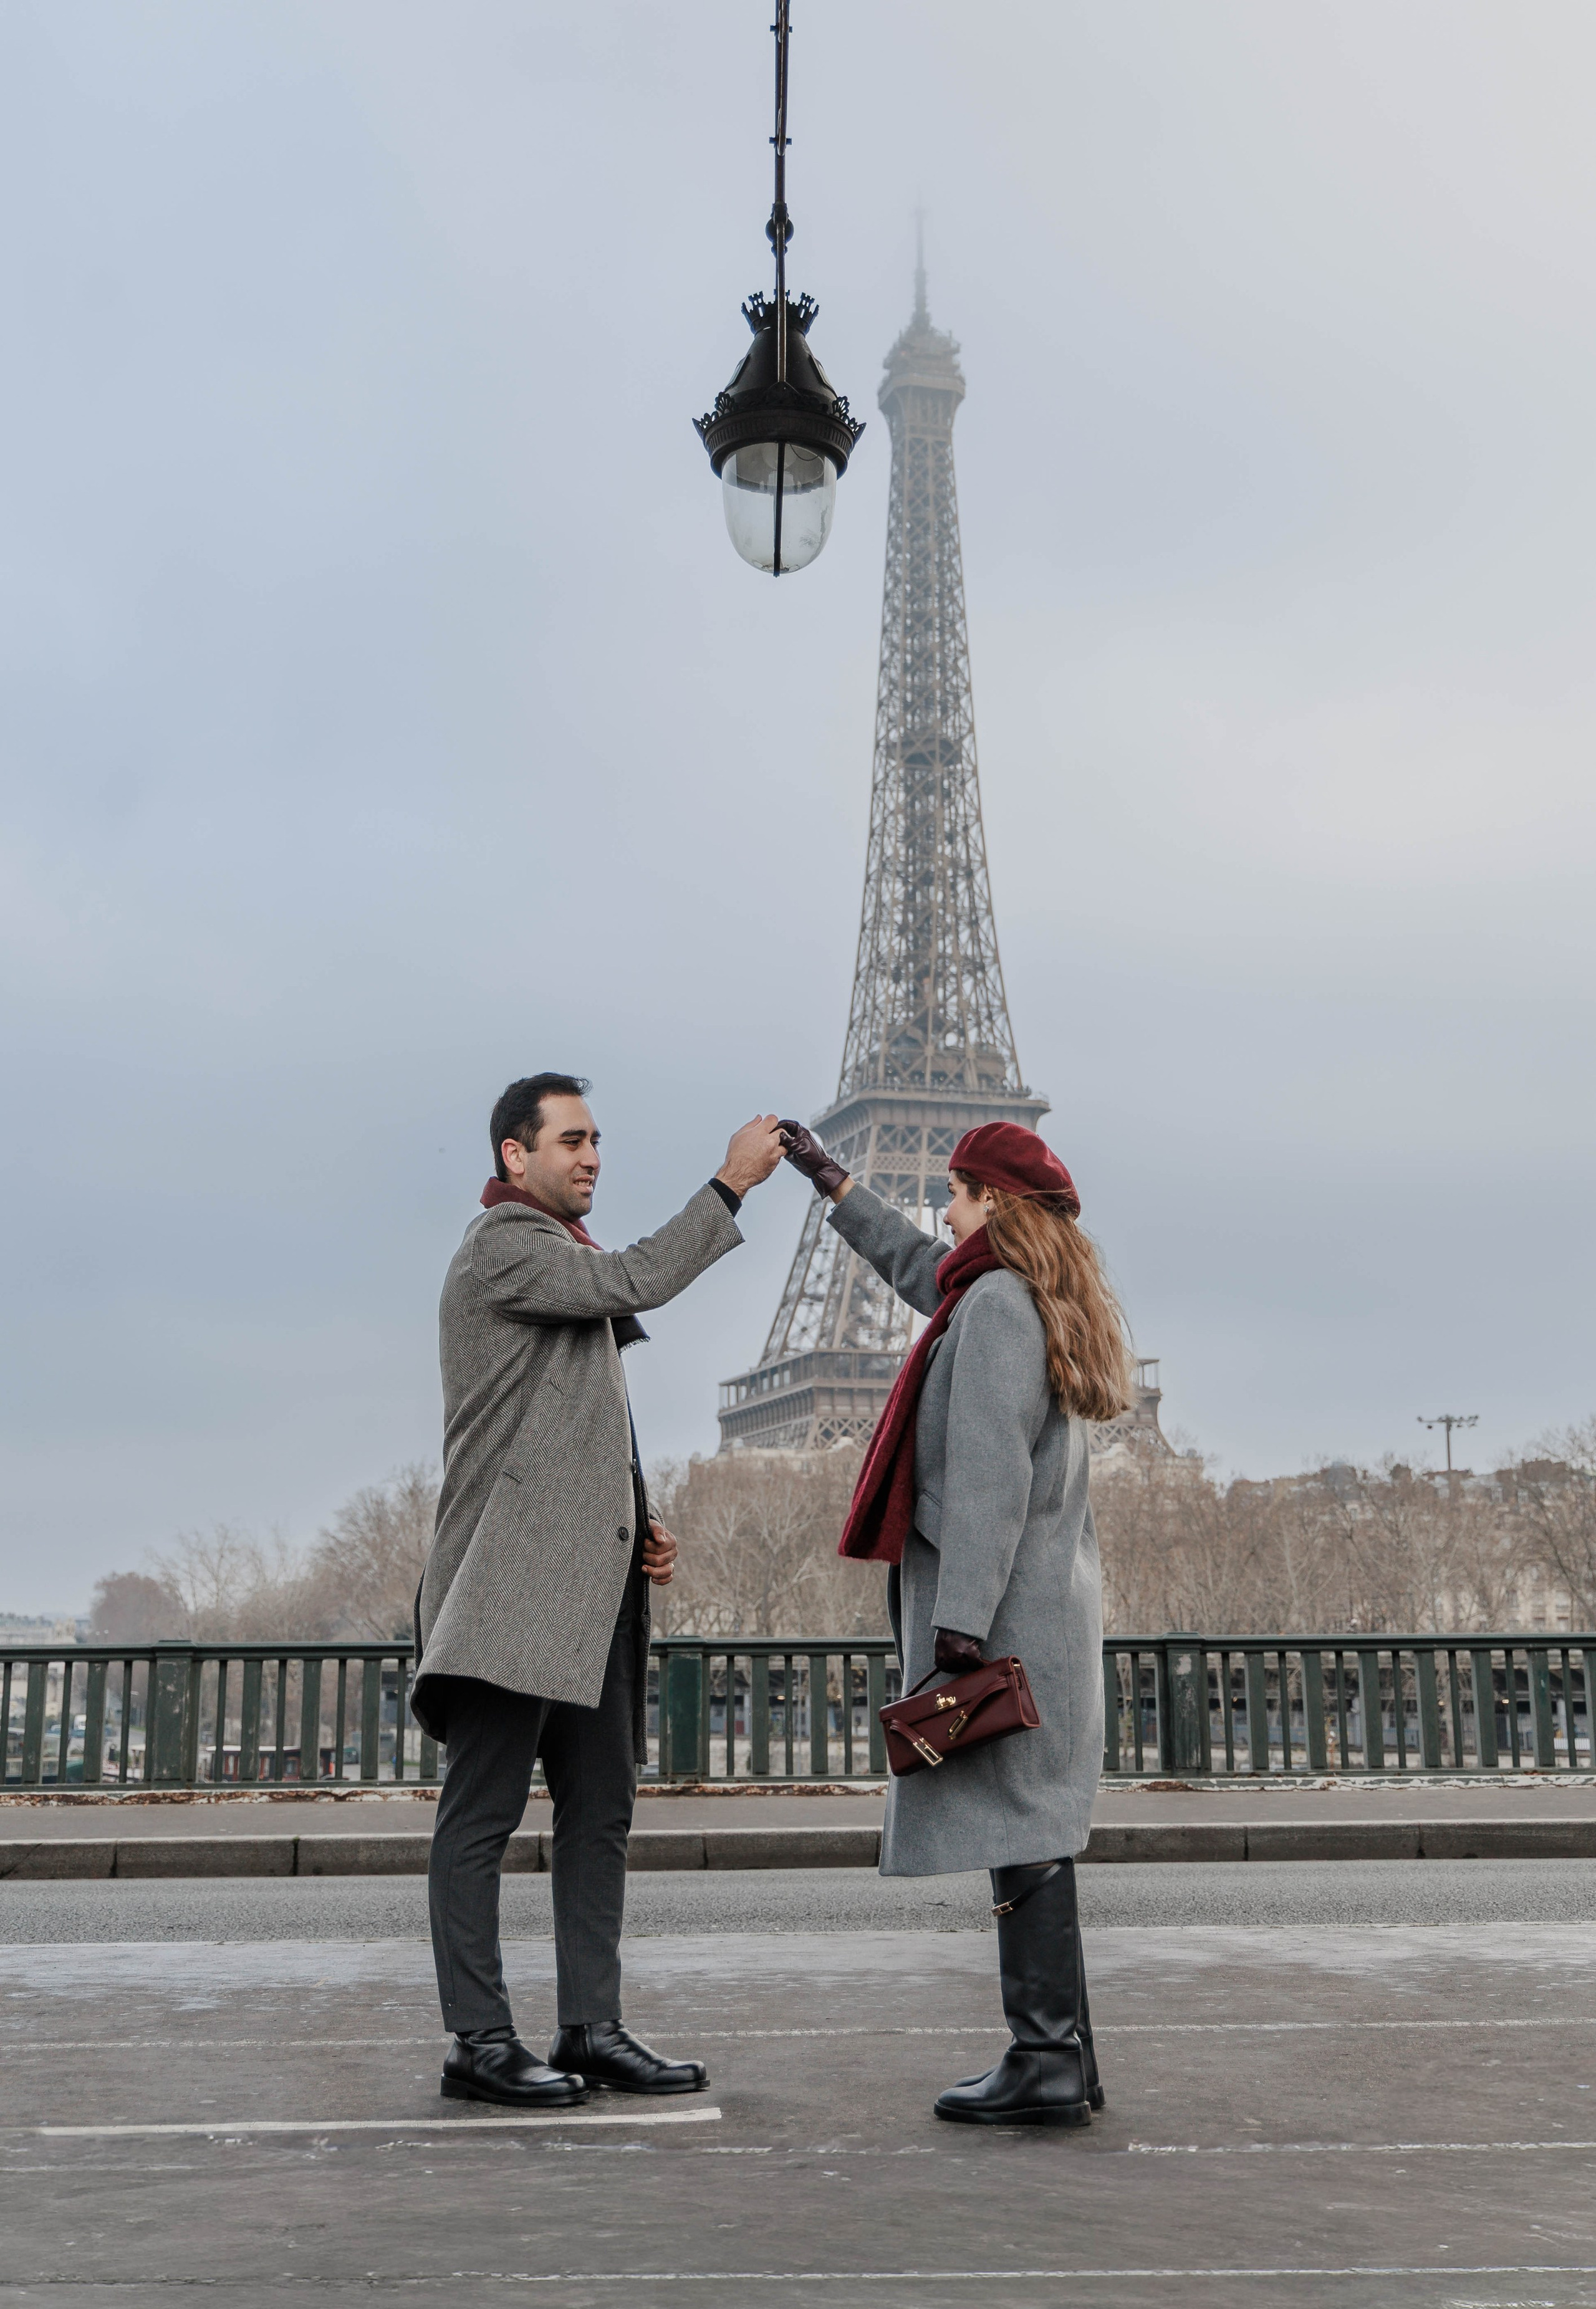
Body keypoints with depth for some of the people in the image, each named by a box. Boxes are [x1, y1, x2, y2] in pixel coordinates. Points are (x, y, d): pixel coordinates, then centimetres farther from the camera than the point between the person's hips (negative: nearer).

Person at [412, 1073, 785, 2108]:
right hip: (515, 1581, -10)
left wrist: (638, 1523, 15)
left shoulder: (560, 1256, 25)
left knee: (600, 1812, 8)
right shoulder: (503, 1246, -5)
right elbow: (636, 1281, -19)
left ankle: (593, 2028, 13)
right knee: (484, 1813, -5)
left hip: (591, 1583, 10)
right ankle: (480, 2041, -1)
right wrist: (731, 1185, -13)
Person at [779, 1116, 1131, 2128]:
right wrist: (835, 1183, 45)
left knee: (1019, 1830, -8)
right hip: (1047, 1603, 10)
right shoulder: (1038, 1301, 17)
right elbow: (919, 1267, 37)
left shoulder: (997, 1304, -13)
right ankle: (1059, 2059, 16)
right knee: (1032, 1833, 11)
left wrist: (962, 1617, -24)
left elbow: (989, 1476, -21)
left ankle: (1048, 2064, -5)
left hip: (1002, 1610, -10)